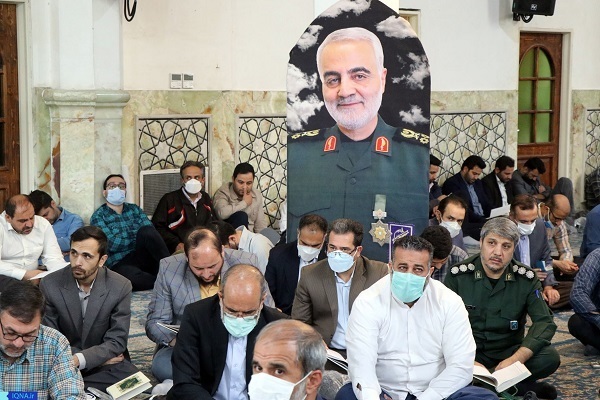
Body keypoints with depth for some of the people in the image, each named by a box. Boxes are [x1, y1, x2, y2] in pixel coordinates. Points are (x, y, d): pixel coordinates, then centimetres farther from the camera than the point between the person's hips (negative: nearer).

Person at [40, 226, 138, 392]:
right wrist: (98, 356, -15)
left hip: (106, 364, 2)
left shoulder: (120, 287, -10)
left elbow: (116, 341, -10)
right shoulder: (49, 285, -10)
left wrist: (78, 360, -29)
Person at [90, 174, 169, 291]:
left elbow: (151, 232, 4)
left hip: (143, 258, 4)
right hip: (120, 264, -4)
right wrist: (141, 239, -4)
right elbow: (112, 244, -10)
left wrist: (143, 237, -16)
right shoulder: (98, 216, 5)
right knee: (134, 278, -40)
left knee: (146, 231, -27)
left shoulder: (134, 209, 19)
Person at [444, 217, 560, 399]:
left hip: (509, 352, 1)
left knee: (550, 357, -26)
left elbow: (544, 322, -10)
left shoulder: (526, 278, -3)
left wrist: (515, 360, -26)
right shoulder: (458, 276, -9)